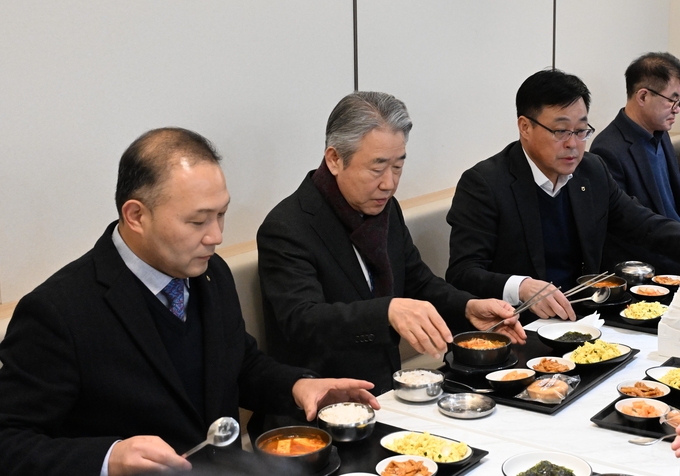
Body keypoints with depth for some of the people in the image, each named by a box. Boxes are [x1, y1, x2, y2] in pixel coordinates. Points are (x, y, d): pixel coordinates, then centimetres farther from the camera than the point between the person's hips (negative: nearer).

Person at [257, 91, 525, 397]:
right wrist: (388, 311, -45)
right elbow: (302, 323, -29)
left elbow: (420, 284, 15)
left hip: (385, 390, 7)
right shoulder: (286, 230, -16)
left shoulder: (384, 208, 6)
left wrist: (468, 308, -6)